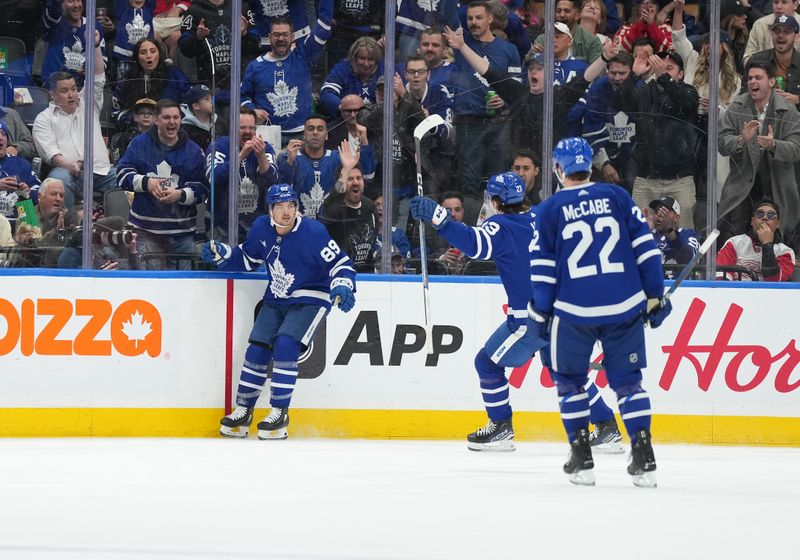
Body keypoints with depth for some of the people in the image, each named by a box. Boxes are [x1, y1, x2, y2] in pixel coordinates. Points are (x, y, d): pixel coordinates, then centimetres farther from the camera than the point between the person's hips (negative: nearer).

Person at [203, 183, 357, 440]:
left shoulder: (313, 233, -20)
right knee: (257, 349, -3)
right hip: (276, 300, 5)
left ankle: (279, 414, -14)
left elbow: (341, 264, -15)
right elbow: (247, 259, 12)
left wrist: (342, 287, -33)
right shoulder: (261, 229, -4)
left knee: (285, 346, -23)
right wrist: (221, 255, -3)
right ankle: (243, 411, 11)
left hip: (310, 300, -5)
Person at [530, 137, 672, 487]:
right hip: (625, 308, 2)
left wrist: (540, 318, 6)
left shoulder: (548, 211, 1)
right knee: (627, 381, 11)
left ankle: (581, 460, 11)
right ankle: (644, 460, 1)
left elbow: (542, 271, 0)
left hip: (574, 311, -2)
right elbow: (645, 248, 4)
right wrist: (655, 296, 10)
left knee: (569, 380, 16)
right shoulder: (618, 197, 5)